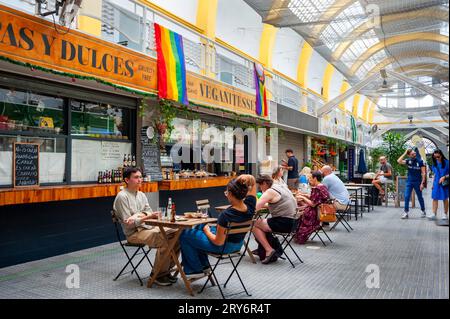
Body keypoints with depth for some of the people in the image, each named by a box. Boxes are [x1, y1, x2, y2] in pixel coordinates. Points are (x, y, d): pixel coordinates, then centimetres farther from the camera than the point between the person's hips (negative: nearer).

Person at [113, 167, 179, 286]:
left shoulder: (141, 195, 17)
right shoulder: (122, 197, -8)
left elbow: (149, 212, 6)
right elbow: (128, 223, -13)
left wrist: (138, 216, -16)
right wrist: (148, 217, -23)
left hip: (150, 227, 7)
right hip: (134, 233, -7)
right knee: (165, 241, -29)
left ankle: (166, 269, 1)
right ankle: (158, 274, -11)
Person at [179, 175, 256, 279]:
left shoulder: (226, 215, -36)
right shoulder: (250, 206, -19)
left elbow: (218, 242, -24)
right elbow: (252, 181, -3)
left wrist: (207, 231, -8)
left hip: (223, 246, -7)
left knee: (184, 234, 11)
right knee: (199, 227, 27)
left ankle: (195, 269, 23)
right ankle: (203, 266, 33)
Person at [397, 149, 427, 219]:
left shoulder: (420, 161, -6)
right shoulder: (408, 161, 0)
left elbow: (423, 173, -7)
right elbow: (399, 161, -17)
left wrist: (422, 183, -13)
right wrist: (404, 153, -14)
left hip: (417, 182, -2)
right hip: (409, 182, 2)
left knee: (420, 197, 11)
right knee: (406, 197, -5)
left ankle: (423, 211, 27)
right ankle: (406, 212, -1)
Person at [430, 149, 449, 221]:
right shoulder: (435, 164, 4)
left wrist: (444, 177, -22)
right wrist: (433, 184, 11)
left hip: (444, 184, -4)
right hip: (436, 183, 4)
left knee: (445, 199, 8)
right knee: (435, 198, 0)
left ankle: (445, 214, 18)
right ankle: (434, 214, 1)